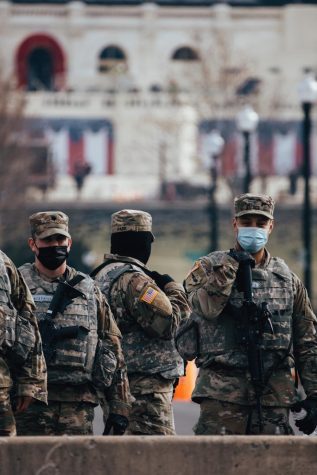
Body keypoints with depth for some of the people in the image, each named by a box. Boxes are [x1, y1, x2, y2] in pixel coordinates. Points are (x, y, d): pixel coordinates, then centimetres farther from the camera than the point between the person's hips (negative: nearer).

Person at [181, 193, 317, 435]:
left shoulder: (287, 277, 14)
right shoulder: (209, 268, 5)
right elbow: (207, 306, -18)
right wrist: (231, 263, -12)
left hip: (275, 395, 3)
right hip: (223, 391, -3)